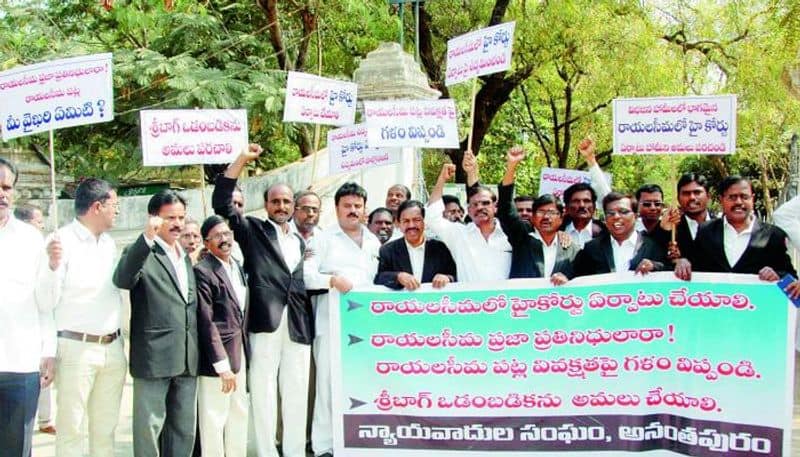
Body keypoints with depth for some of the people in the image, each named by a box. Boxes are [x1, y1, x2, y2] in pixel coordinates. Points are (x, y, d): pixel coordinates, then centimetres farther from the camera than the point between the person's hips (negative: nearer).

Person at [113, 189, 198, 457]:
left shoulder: (185, 257, 17)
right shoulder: (141, 253, -4)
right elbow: (122, 280, -26)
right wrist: (147, 238, -37)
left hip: (187, 360, 7)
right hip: (154, 357, -7)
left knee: (184, 430, 13)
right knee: (149, 429, 1)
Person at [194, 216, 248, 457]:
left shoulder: (238, 266, 11)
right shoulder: (202, 271, -13)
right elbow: (206, 322, -17)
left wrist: (245, 354, 11)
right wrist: (223, 365, -19)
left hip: (239, 353, 8)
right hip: (218, 357, -8)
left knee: (240, 415, 17)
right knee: (214, 419, 0)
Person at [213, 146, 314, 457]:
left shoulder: (300, 241, 22)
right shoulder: (252, 230, 9)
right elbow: (221, 202, -4)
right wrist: (242, 160, -10)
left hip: (298, 323, 4)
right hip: (266, 319, -4)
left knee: (296, 393, 6)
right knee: (263, 391, -1)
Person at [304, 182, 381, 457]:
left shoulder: (374, 242, 18)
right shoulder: (323, 239, 4)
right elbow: (306, 275, -7)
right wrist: (332, 280, -20)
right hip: (331, 323, -4)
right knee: (329, 382, -3)